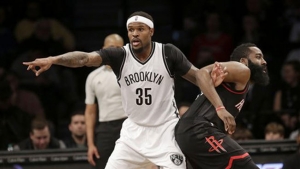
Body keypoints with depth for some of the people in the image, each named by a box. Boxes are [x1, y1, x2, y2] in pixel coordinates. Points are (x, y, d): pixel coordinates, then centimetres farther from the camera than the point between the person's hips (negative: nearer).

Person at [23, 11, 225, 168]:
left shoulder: (168, 53, -11)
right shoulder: (119, 55, -11)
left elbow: (197, 76, -3)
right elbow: (85, 58, -27)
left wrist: (211, 80, -28)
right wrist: (53, 59, -44)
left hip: (165, 129, -2)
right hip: (133, 131, 2)